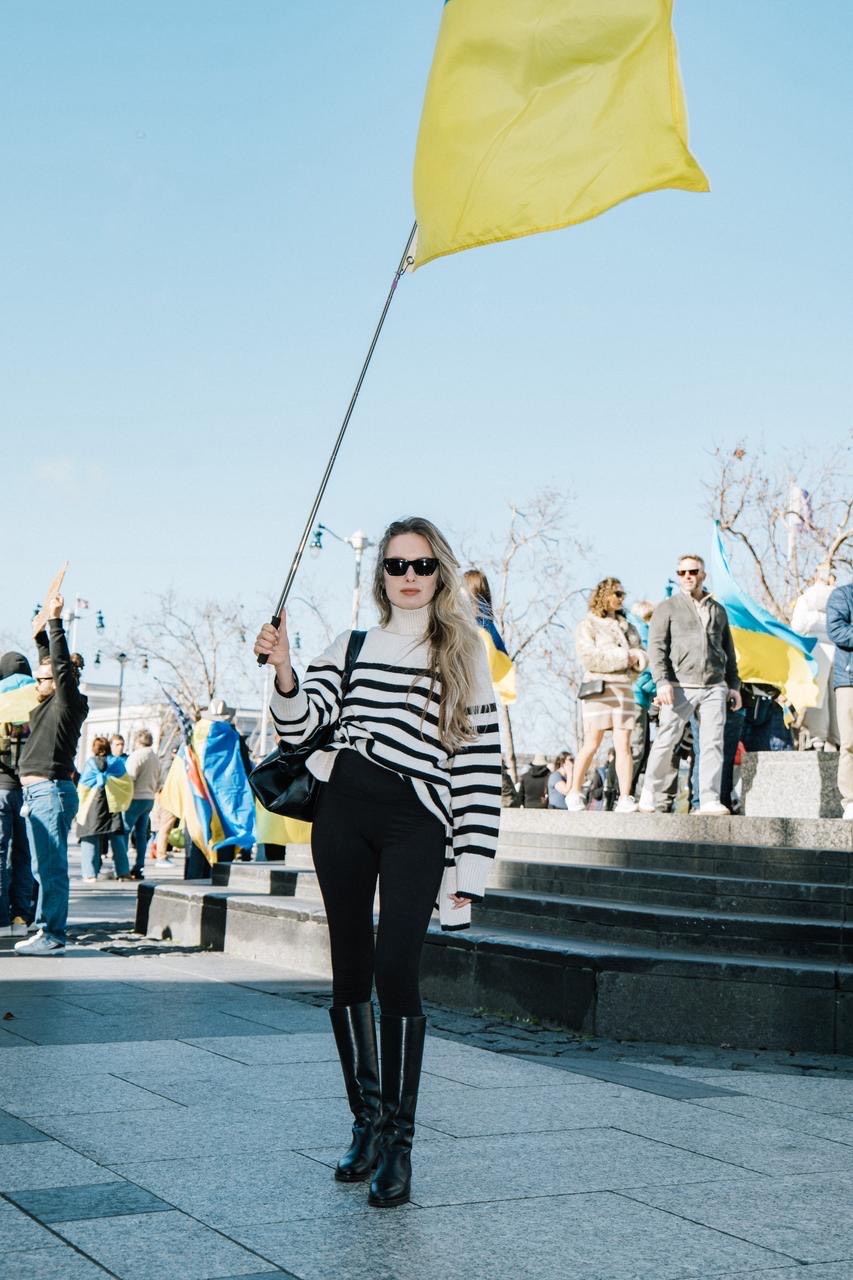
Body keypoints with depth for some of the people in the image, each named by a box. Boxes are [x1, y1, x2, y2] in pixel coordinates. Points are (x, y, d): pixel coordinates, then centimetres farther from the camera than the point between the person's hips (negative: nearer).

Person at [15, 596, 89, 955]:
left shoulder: (68, 704, -6)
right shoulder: (50, 705, 17)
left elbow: (62, 664, -15)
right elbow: (51, 661, 30)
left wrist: (55, 621, -12)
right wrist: (42, 629, 30)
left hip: (52, 792, -10)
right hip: (36, 792, 10)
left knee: (52, 868, -9)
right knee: (43, 869, 13)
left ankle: (53, 936, -9)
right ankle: (45, 929, 18)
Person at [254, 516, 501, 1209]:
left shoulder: (464, 656, 7)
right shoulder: (350, 647, 14)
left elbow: (481, 768, 3)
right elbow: (302, 723, 4)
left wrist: (468, 871, -2)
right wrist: (283, 669, -16)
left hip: (415, 822, -3)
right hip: (343, 814, 3)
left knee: (396, 974, -13)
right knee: (349, 974, 6)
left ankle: (398, 1143, -3)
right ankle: (367, 1123, 21)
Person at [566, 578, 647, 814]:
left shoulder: (628, 627, 22)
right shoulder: (588, 625, 4)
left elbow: (642, 658, 17)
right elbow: (590, 657, -11)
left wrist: (636, 658, -7)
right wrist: (624, 657, -11)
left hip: (624, 689, 5)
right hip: (599, 688, -5)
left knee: (623, 746, -4)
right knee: (591, 745, -4)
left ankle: (625, 799, -7)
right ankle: (574, 794, 8)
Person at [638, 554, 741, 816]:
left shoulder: (718, 610, 19)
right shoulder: (667, 608, 7)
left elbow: (729, 651, 23)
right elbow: (657, 647, -2)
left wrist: (733, 684, 15)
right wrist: (662, 681, -13)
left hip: (714, 688, 3)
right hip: (680, 687, -3)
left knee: (713, 744, -5)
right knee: (665, 741, -3)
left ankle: (710, 801, -5)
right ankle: (649, 796, 10)